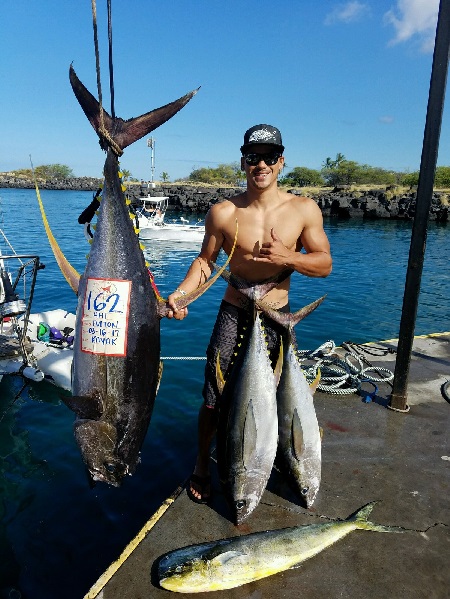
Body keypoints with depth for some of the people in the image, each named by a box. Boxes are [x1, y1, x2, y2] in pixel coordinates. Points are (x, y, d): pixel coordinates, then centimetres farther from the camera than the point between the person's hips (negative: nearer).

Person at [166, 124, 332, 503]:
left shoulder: (304, 210, -5)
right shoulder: (223, 213, -7)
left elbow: (324, 264, -3)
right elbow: (206, 261, 1)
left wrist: (288, 257, -21)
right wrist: (181, 293, -15)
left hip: (278, 316, 1)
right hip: (233, 315, -1)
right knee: (215, 398, 2)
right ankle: (202, 465, 29)